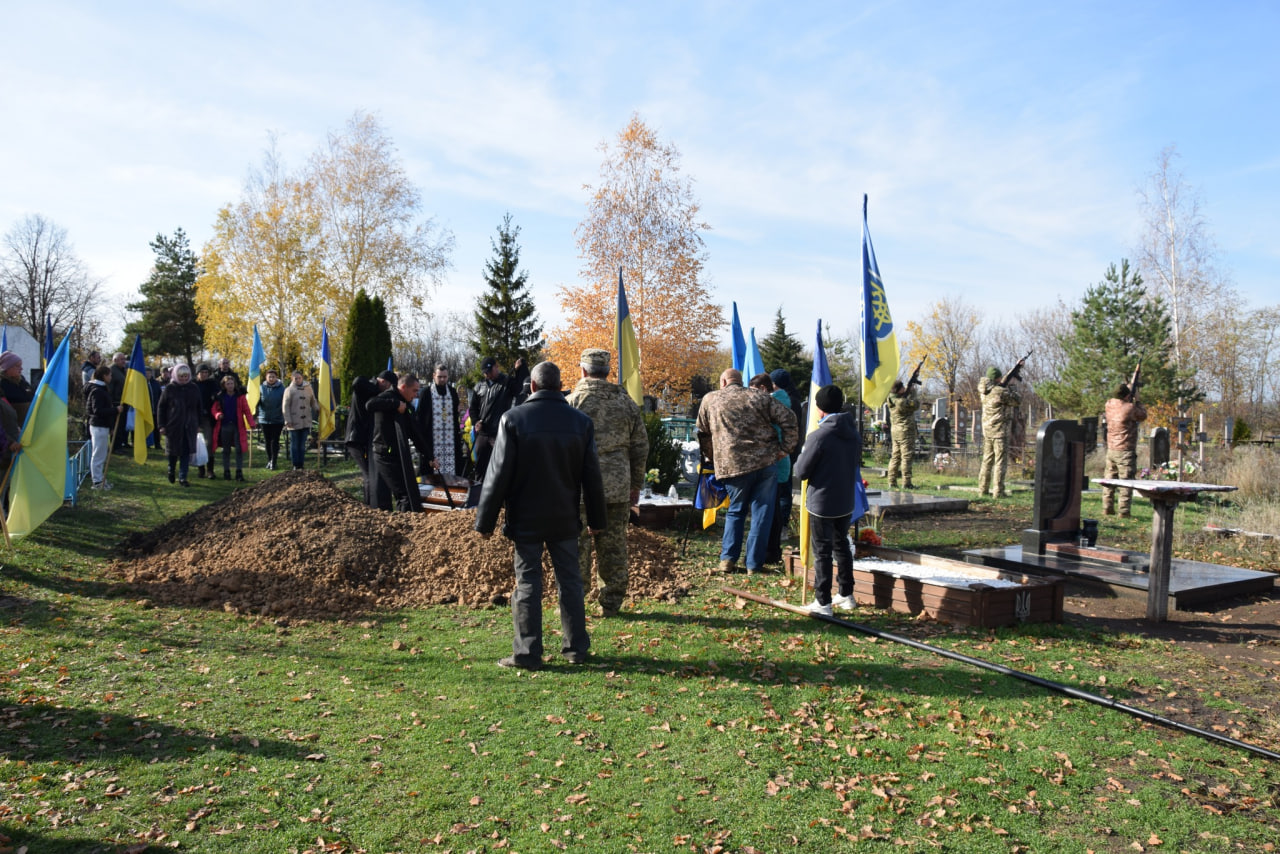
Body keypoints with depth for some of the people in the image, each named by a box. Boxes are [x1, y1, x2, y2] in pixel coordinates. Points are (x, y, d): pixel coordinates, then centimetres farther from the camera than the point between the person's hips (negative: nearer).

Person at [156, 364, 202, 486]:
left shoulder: (194, 388, 6)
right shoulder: (169, 388, -1)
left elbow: (199, 407, 12)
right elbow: (161, 407, 2)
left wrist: (198, 424, 10)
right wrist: (162, 425, -4)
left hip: (190, 426, 1)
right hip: (173, 426, -1)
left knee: (186, 452, -1)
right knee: (173, 450, 8)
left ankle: (182, 477, 4)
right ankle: (171, 470, 34)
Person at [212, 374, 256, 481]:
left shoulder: (240, 396, 2)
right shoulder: (220, 397, 4)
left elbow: (246, 411, -1)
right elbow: (214, 409, 9)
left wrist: (252, 423, -12)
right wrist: (218, 415, -15)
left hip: (238, 426, -1)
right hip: (224, 426, 1)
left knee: (239, 449, -5)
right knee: (226, 450, 9)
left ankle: (239, 472, 0)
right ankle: (226, 472, 17)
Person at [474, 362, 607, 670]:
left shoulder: (514, 419, -9)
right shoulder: (581, 422, 1)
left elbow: (498, 474, -9)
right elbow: (592, 477, 5)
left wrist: (485, 520, -2)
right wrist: (596, 518, 15)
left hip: (525, 518, -3)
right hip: (565, 518, 3)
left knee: (528, 583, 3)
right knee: (570, 581, 12)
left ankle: (527, 652, 6)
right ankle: (576, 647, 19)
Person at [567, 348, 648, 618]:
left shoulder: (573, 401, -5)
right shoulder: (626, 402, 7)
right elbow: (641, 447, 10)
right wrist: (636, 485, 18)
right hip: (618, 487, 3)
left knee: (576, 546, 5)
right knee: (614, 547, 10)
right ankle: (611, 603, 17)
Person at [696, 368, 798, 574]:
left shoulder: (709, 400, 11)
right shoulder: (759, 398, 10)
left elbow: (703, 434, 17)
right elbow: (788, 419, 4)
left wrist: (713, 458, 27)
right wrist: (784, 449, 5)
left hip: (732, 465, 0)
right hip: (766, 462, 0)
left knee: (735, 511, 17)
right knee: (762, 512, 7)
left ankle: (728, 559, 9)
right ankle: (754, 564, 7)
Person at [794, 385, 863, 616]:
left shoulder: (819, 436, -20)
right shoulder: (854, 433, 3)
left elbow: (801, 471, -15)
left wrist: (803, 454, 3)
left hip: (822, 503, -7)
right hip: (846, 501, 7)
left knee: (822, 552, 1)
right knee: (841, 545, 20)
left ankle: (823, 602, 5)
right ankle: (846, 595, 28)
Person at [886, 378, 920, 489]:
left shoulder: (892, 398, 4)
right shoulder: (901, 402, -21)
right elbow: (915, 405, -9)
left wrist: (908, 389, 8)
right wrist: (914, 392, 0)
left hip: (895, 430, 9)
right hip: (905, 431, -9)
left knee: (895, 456, 10)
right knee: (906, 456, -5)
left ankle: (892, 482, 11)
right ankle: (906, 483, -5)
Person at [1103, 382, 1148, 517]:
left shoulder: (1109, 404, 2)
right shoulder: (1130, 408, -15)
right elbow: (1143, 416, 3)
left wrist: (1125, 388, 22)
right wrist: (1137, 401, 12)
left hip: (1111, 450, 6)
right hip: (1125, 451, -6)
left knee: (1109, 479, 12)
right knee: (1126, 481, -2)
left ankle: (1107, 508, 13)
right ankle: (1123, 510, -3)